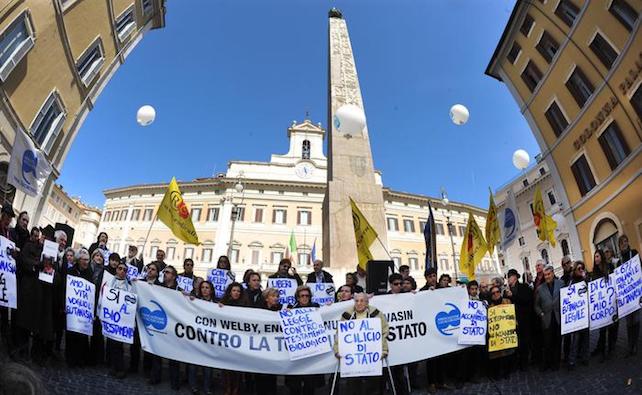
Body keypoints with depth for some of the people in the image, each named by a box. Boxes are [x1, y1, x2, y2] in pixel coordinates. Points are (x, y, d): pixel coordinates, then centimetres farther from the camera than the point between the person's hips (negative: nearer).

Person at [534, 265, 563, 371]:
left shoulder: (561, 284, 2)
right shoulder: (540, 289, 5)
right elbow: (537, 305, 11)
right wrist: (541, 314, -2)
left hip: (559, 319, 0)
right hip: (547, 320, 0)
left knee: (557, 342, 9)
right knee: (547, 343, 3)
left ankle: (555, 363, 22)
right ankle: (546, 363, 15)